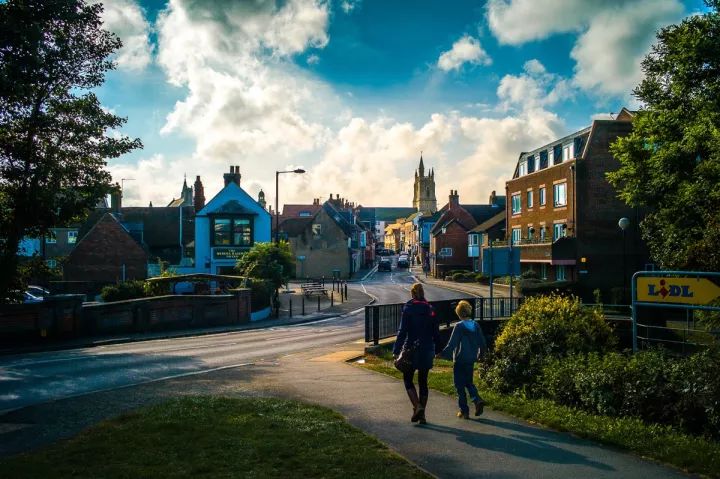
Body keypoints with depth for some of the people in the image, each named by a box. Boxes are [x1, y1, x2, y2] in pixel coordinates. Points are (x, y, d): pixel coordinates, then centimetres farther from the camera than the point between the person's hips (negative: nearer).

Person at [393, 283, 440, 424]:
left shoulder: (408, 309, -9)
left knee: (408, 379, 9)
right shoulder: (430, 309, 3)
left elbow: (402, 332, -13)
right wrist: (437, 350, 17)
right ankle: (422, 414, 13)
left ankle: (417, 407, -10)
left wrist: (396, 351, -10)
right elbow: (436, 333, 7)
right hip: (427, 351, 4)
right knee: (423, 381, 12)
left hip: (411, 350, -4)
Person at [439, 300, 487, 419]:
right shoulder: (476, 325, 2)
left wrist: (442, 354, -8)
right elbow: (483, 344, 8)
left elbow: (451, 344, -17)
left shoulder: (459, 326, -15)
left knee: (460, 385, 5)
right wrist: (479, 354, 26)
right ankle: (477, 400, -3)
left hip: (459, 360, -6)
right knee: (469, 382, 20)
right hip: (471, 360, 6)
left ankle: (464, 411, 6)